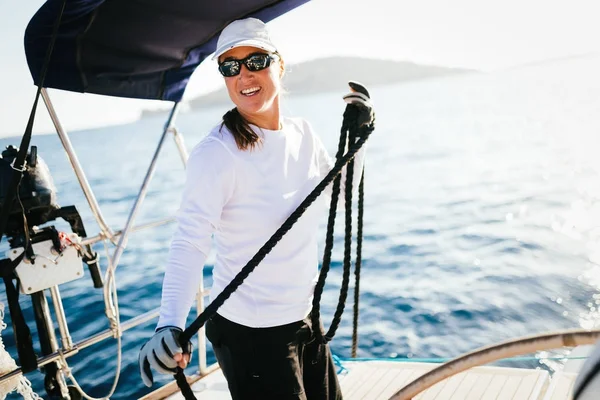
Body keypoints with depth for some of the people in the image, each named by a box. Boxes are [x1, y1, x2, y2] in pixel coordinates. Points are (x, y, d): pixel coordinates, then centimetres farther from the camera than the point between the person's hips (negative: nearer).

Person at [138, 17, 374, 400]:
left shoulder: (302, 133, -2)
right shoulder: (216, 152, -21)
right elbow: (189, 243, -28)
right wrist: (170, 325, -40)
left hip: (305, 318, 7)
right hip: (249, 332, -7)